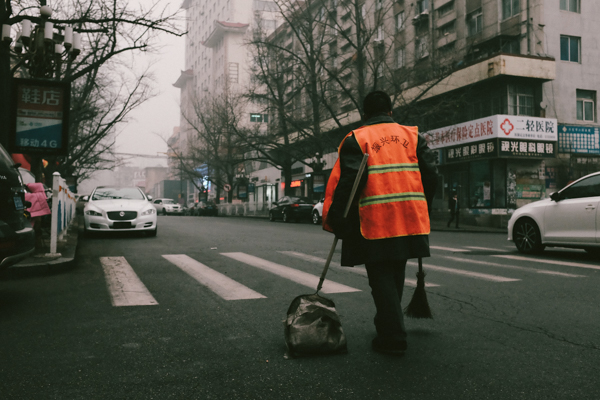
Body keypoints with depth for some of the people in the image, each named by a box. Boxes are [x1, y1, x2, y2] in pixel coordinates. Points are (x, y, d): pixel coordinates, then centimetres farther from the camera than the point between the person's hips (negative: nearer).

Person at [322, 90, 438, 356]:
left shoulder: (356, 139, 1)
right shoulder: (411, 135, 13)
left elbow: (346, 181, -10)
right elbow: (431, 175, 8)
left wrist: (333, 219, -6)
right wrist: (423, 209, 21)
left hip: (375, 221, -4)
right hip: (410, 219, 5)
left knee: (381, 278, 4)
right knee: (396, 275, 20)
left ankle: (393, 339, 2)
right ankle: (389, 326, 34)